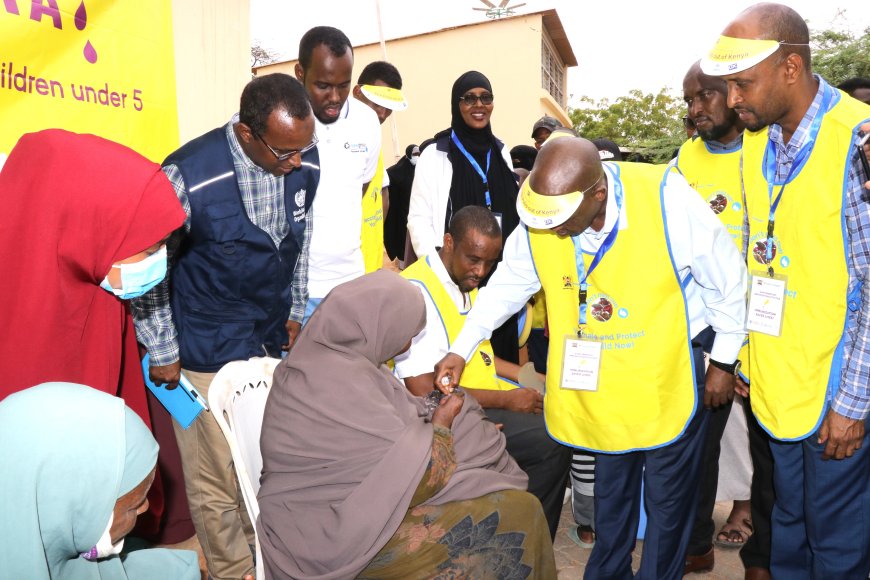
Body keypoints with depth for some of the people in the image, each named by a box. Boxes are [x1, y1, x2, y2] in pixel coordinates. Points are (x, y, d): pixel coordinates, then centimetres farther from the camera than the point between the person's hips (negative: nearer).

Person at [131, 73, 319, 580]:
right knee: (219, 481, 8)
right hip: (208, 352, -4)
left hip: (275, 339, 5)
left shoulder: (305, 162, -8)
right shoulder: (188, 177, -23)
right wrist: (162, 353, -5)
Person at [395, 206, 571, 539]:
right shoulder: (417, 291, -20)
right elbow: (424, 392, -23)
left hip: (484, 391, 10)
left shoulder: (466, 281, 10)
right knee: (552, 444, -20)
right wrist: (506, 400, -17)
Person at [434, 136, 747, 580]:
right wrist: (461, 350, -1)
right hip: (602, 379, 3)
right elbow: (507, 285, 2)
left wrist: (723, 361, -3)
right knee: (611, 489, 20)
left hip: (671, 373, -3)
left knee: (668, 496, 12)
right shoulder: (538, 224, -15)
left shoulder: (667, 199, -25)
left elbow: (726, 278, -12)